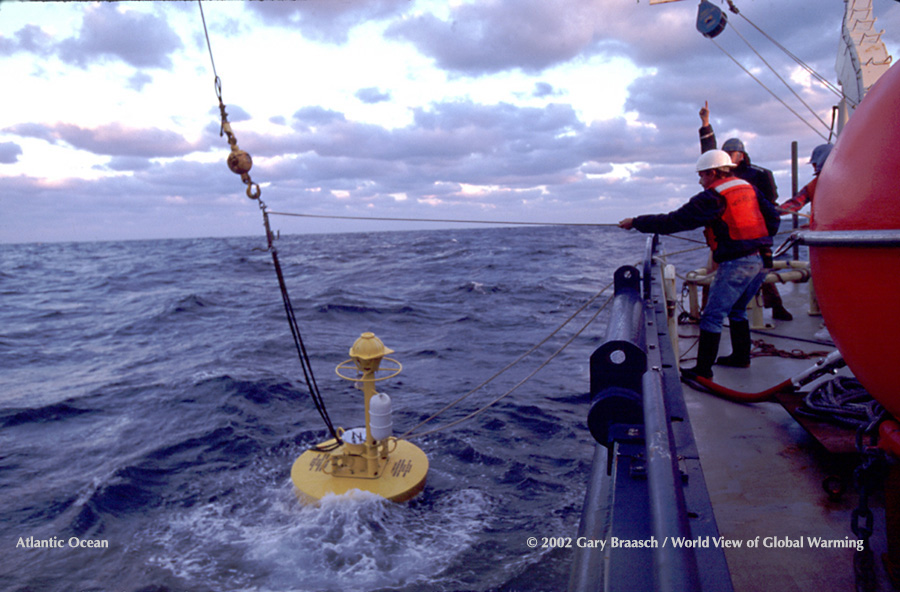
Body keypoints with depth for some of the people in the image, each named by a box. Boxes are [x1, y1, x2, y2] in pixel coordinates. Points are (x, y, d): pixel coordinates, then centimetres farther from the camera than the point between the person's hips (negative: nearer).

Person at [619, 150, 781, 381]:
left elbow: (673, 221, -13)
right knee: (737, 311, 23)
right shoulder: (749, 188, 14)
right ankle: (741, 356, 32)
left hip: (736, 264, -9)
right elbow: (773, 217, 18)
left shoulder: (712, 198, -10)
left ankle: (703, 369, -2)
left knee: (712, 316, -4)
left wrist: (636, 222, -6)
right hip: (761, 260, 9)